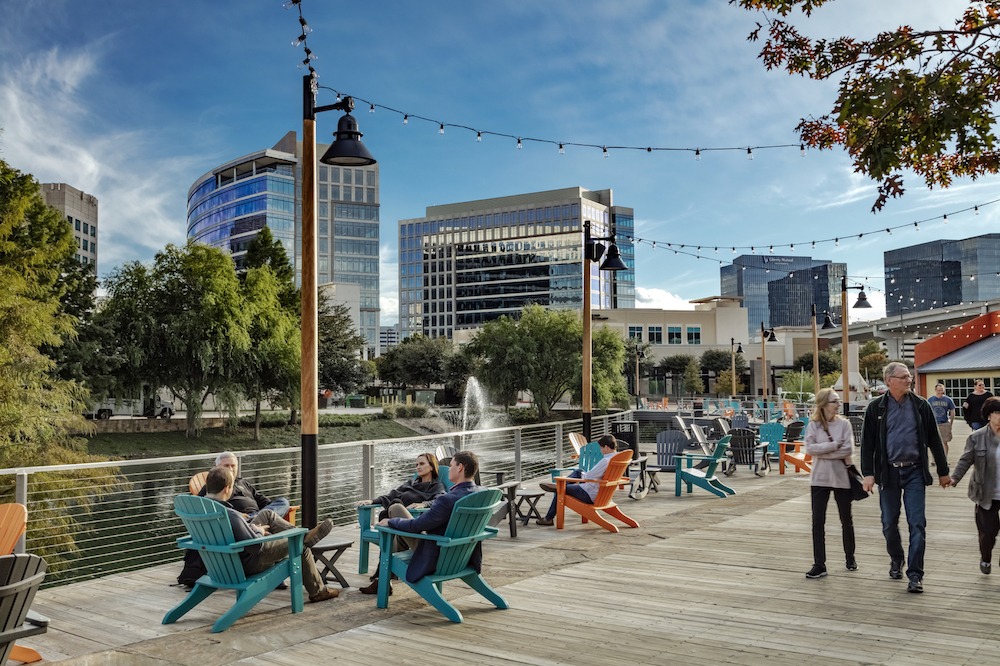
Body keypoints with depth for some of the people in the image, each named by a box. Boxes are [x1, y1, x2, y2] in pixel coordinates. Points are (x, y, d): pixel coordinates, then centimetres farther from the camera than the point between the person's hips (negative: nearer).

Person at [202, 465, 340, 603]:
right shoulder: (231, 516, -38)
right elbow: (256, 546, -31)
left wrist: (251, 528, 4)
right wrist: (258, 531, -10)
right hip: (249, 564, -8)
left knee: (267, 514, 15)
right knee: (301, 546, 9)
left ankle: (303, 535, 28)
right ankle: (318, 591, 28)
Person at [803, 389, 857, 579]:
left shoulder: (844, 423, -2)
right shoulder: (813, 425, -1)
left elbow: (848, 449, -14)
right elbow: (810, 448, -13)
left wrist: (822, 451, -15)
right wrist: (834, 445, -16)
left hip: (841, 477, 0)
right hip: (820, 478, 0)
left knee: (846, 520, 14)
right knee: (817, 522, -2)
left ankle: (850, 557, 34)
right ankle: (819, 565, 4)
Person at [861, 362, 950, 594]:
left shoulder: (920, 405, 1)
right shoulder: (876, 408, -1)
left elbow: (934, 440, 7)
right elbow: (867, 443, 0)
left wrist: (943, 471, 9)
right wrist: (868, 473, -6)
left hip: (915, 472, 0)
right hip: (888, 472, 0)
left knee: (917, 524, -4)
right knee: (889, 523, 11)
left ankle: (915, 575, 0)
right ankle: (896, 559, 36)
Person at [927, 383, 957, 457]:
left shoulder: (948, 400, 1)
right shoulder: (930, 400, 0)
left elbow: (952, 412, 7)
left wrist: (950, 424, 5)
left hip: (944, 424, 0)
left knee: (944, 443, 3)